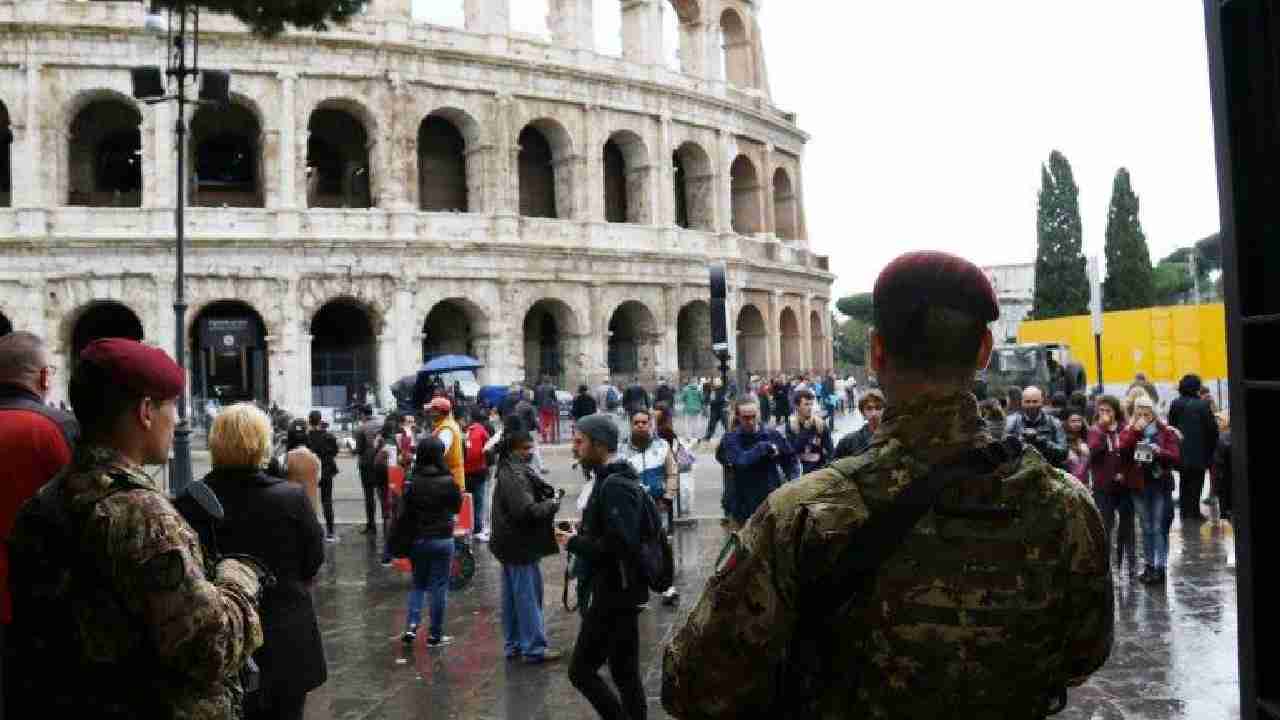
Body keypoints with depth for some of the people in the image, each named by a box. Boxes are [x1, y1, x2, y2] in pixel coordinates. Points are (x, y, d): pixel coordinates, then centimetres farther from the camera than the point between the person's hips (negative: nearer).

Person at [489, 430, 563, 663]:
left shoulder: (511, 471, 13)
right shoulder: (515, 475, -19)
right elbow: (527, 511, -27)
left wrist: (550, 497, 0)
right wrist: (552, 504, -14)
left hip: (511, 546, 10)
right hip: (521, 547, -10)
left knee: (512, 598, 15)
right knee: (529, 598, -3)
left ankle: (513, 645, 24)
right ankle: (534, 648, 3)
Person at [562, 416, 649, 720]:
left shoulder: (614, 485, -20)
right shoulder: (613, 479, 12)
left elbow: (618, 544, -29)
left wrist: (575, 542, -17)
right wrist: (581, 535, 4)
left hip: (613, 595, -10)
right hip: (616, 592, 10)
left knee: (581, 670, -2)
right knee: (624, 673, 15)